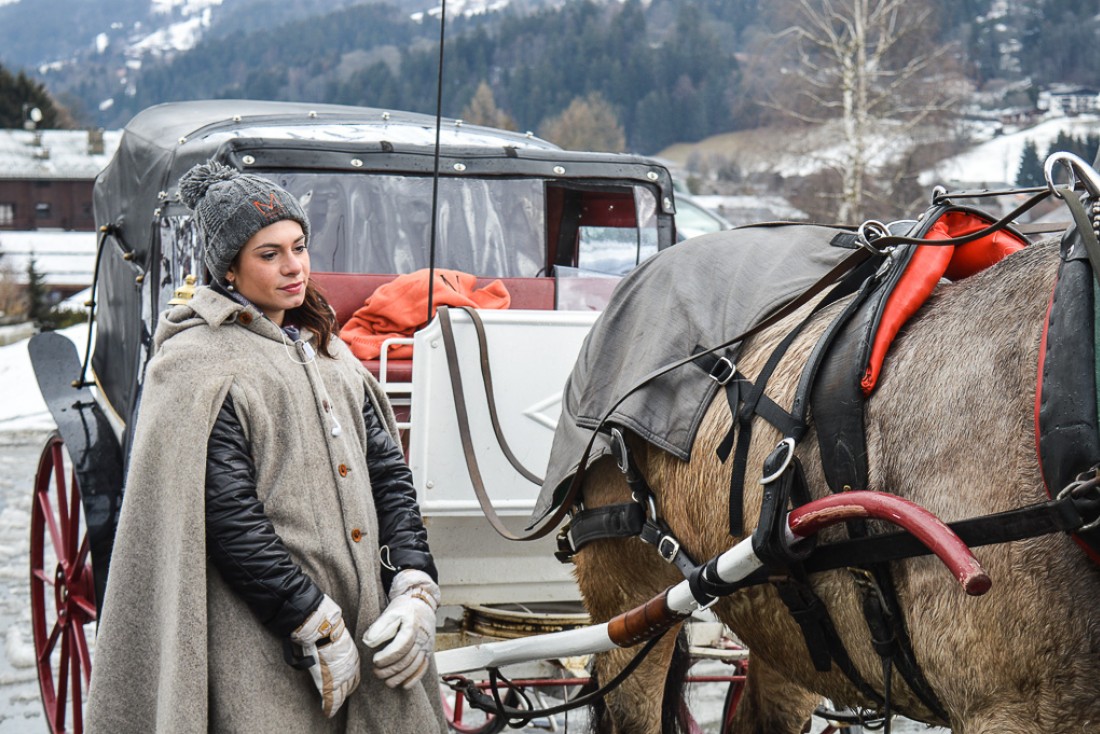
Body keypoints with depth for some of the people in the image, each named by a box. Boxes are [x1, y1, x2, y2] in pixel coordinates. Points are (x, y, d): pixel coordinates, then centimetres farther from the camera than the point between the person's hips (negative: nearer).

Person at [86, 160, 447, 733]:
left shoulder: (328, 353, 17)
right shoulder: (199, 366, -6)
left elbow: (388, 471, 12)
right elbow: (227, 515, -14)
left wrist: (415, 589, -2)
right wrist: (316, 626, -17)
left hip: (369, 623, 7)